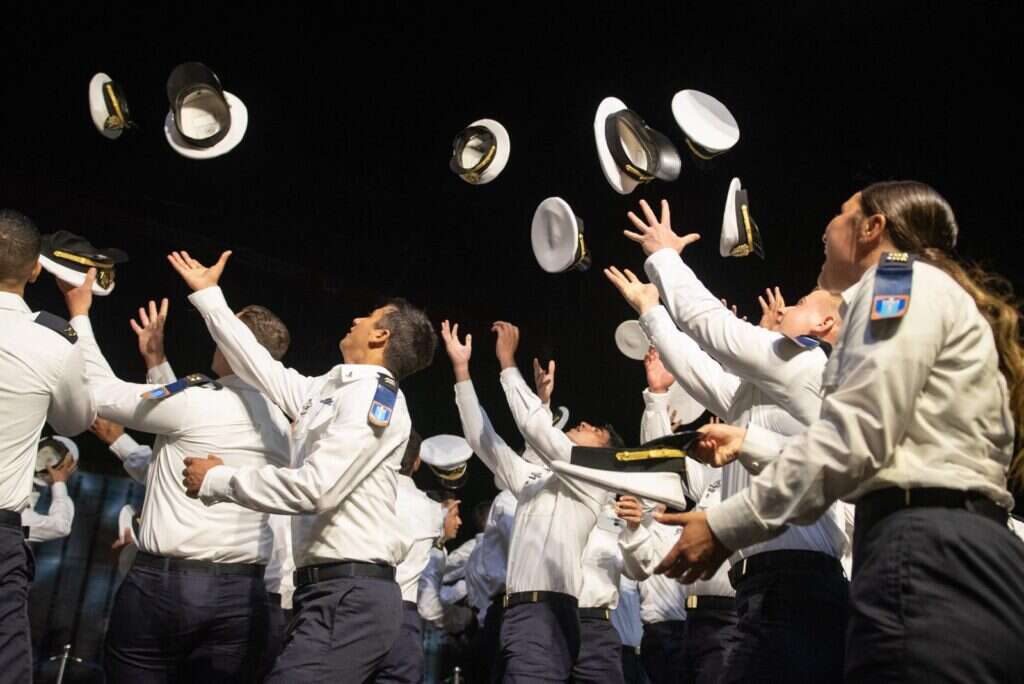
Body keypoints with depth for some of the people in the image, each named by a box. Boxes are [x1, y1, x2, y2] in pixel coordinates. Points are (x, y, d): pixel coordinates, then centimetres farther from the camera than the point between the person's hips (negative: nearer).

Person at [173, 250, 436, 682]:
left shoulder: (374, 395, -9)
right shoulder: (329, 390, 16)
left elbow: (317, 487, -19)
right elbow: (266, 371, 26)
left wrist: (217, 480, -7)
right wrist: (208, 296, 35)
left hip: (351, 596, -8)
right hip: (333, 593, 8)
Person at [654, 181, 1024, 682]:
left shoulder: (906, 279, -2)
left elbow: (855, 437, -16)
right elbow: (881, 450, 26)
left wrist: (726, 526, -13)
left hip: (927, 556, -10)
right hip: (959, 555, 10)